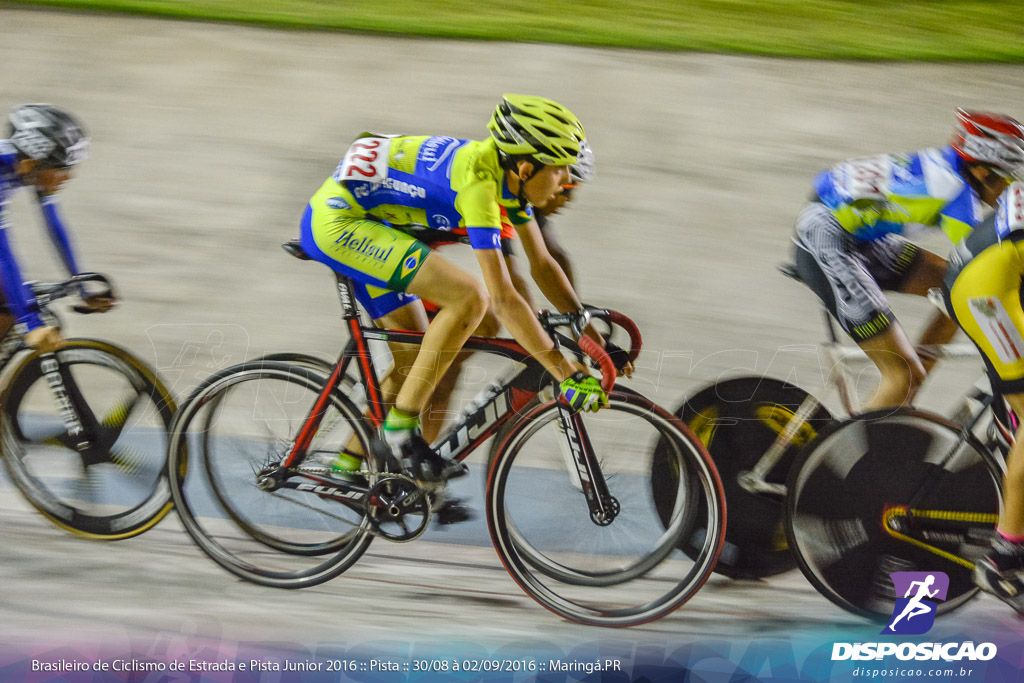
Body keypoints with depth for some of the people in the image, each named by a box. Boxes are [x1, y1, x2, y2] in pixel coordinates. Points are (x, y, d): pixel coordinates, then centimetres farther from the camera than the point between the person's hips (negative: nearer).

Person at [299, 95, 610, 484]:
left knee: (417, 356, 11)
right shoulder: (479, 180, -26)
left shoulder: (512, 175, 1)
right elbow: (502, 297, -30)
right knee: (469, 297, -21)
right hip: (337, 223, -10)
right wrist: (569, 375, -29)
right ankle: (401, 425, -11)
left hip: (352, 221, 10)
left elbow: (541, 265, 10)